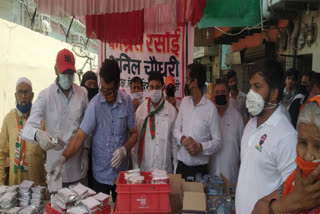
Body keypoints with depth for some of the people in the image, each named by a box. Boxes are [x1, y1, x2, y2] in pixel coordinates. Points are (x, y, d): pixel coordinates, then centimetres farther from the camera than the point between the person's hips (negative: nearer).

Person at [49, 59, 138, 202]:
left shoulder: (127, 102, -6)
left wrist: (124, 150, -15)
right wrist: (63, 158, -26)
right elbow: (80, 135, -14)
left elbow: (133, 133, 2)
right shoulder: (95, 104, -11)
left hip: (122, 173, 2)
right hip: (100, 175, -1)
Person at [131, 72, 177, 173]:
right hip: (144, 167, 0)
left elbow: (174, 141, 3)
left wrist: (176, 167, 3)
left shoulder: (171, 110, 0)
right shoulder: (140, 110, 0)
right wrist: (135, 167, 0)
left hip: (165, 167, 0)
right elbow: (135, 140, 2)